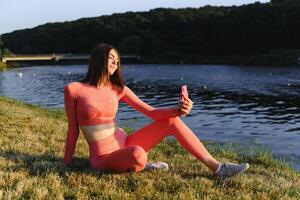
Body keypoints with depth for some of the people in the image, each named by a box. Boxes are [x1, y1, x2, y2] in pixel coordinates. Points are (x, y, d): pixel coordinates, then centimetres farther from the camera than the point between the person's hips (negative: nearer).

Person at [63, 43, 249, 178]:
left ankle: (216, 167, -9)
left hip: (125, 145, 5)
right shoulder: (73, 89, -8)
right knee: (138, 155, -40)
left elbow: (151, 112, -4)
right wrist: (66, 163, 3)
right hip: (104, 157, -5)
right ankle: (136, 166, -2)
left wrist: (178, 109, -21)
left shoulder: (118, 89, 3)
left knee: (172, 120, -11)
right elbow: (73, 130, -1)